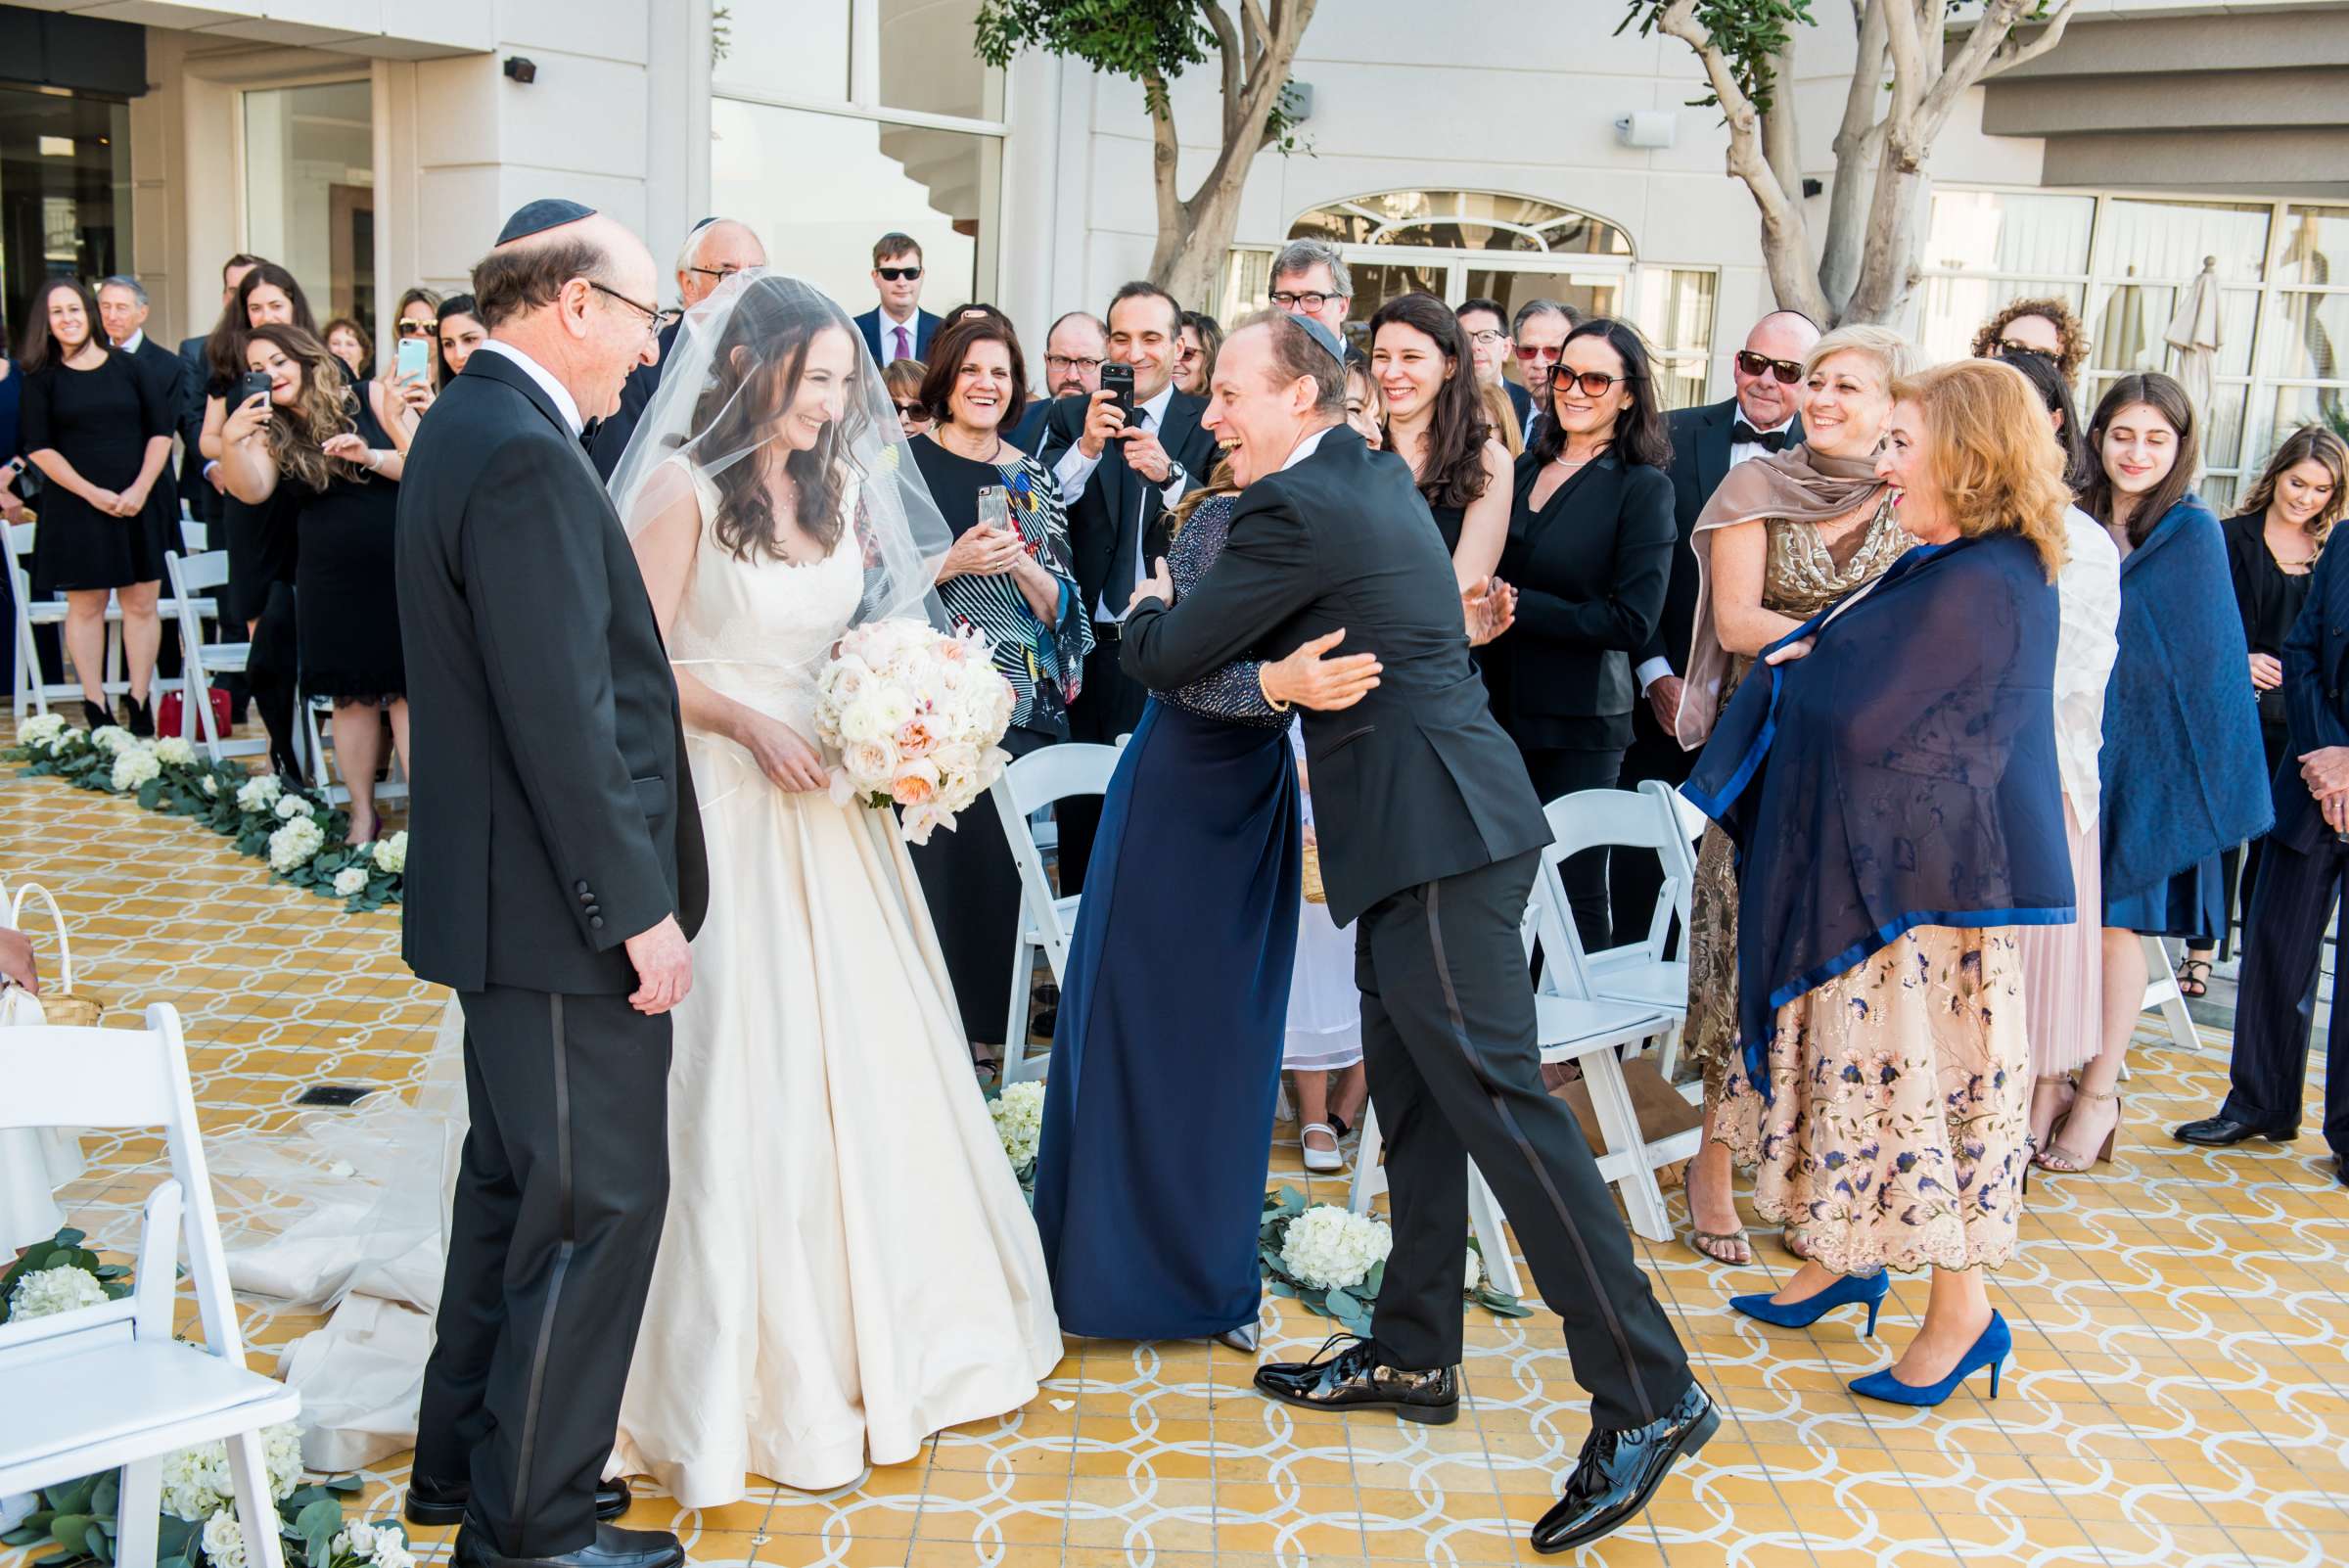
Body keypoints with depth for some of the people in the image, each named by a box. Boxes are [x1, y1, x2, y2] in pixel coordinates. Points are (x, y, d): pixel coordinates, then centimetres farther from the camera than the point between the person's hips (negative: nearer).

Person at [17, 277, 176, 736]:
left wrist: (141, 488, -9)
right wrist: (92, 492, -11)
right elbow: (38, 446, -1)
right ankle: (96, 710, 6)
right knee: (85, 607, 2)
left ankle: (139, 707, 7)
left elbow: (161, 430, 3)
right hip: (76, 505, -1)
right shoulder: (42, 378, 4)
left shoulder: (129, 366, 5)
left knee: (141, 604, 1)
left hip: (139, 503, 1)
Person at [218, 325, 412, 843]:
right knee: (351, 697, 8)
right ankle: (362, 812, 18)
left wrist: (371, 457, -20)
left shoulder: (372, 398, -2)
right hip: (331, 582, 3)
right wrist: (231, 443, -30)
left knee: (406, 691, -1)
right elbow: (252, 491, -14)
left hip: (396, 572, -2)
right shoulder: (271, 433, 4)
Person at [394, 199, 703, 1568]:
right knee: (599, 1202, 1)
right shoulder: (526, 457, -21)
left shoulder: (470, 425, 11)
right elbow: (565, 719, -25)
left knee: (517, 1183, 21)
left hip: (499, 894, 11)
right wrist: (640, 911, -19)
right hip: (562, 912, -11)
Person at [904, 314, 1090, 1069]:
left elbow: (1059, 606, 9)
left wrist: (1021, 563, -10)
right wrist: (954, 563, -15)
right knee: (931, 852, -4)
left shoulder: (1033, 480, 12)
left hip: (1018, 698, 3)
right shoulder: (905, 461, 2)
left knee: (999, 855, 4)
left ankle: (985, 1020, 17)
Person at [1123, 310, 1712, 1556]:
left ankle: (1646, 1395, -6)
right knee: (1413, 1098, 16)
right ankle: (1412, 1355, 28)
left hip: (1434, 836, -11)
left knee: (1496, 1096, -10)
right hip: (1429, 832, 11)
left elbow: (1170, 655, -6)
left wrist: (1147, 607, 14)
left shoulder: (1292, 510, -13)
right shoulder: (1373, 476, 17)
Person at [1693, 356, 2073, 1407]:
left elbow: (1863, 723, -22)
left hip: (1928, 879, -10)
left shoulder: (1979, 587, -23)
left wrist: (1802, 667, -4)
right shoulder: (1952, 567, 10)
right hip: (1884, 865, 10)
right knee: (1856, 1058, 18)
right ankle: (1844, 1253, 33)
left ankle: (1961, 1312, 13)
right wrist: (1827, 659, -6)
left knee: (1918, 1072, -1)